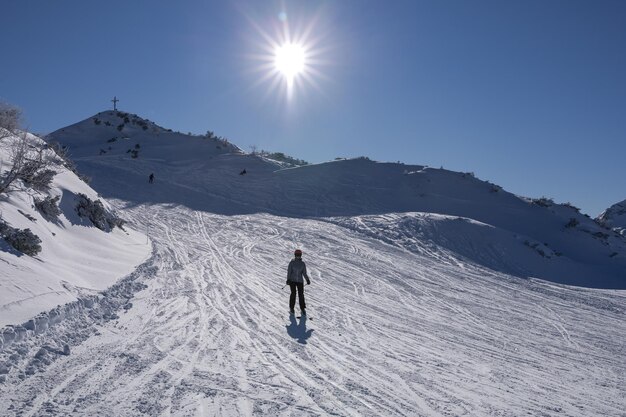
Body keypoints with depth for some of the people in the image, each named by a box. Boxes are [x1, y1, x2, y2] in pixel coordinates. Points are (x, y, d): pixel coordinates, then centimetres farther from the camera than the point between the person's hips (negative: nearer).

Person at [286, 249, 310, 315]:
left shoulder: (302, 263, 1)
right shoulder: (292, 262, -4)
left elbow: (304, 273, 8)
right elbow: (289, 271, -3)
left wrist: (307, 280, -1)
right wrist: (288, 279, -13)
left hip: (300, 281, 2)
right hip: (292, 280, -2)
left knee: (301, 294, -2)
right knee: (293, 293, -9)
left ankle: (303, 308, 12)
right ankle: (291, 308, 8)